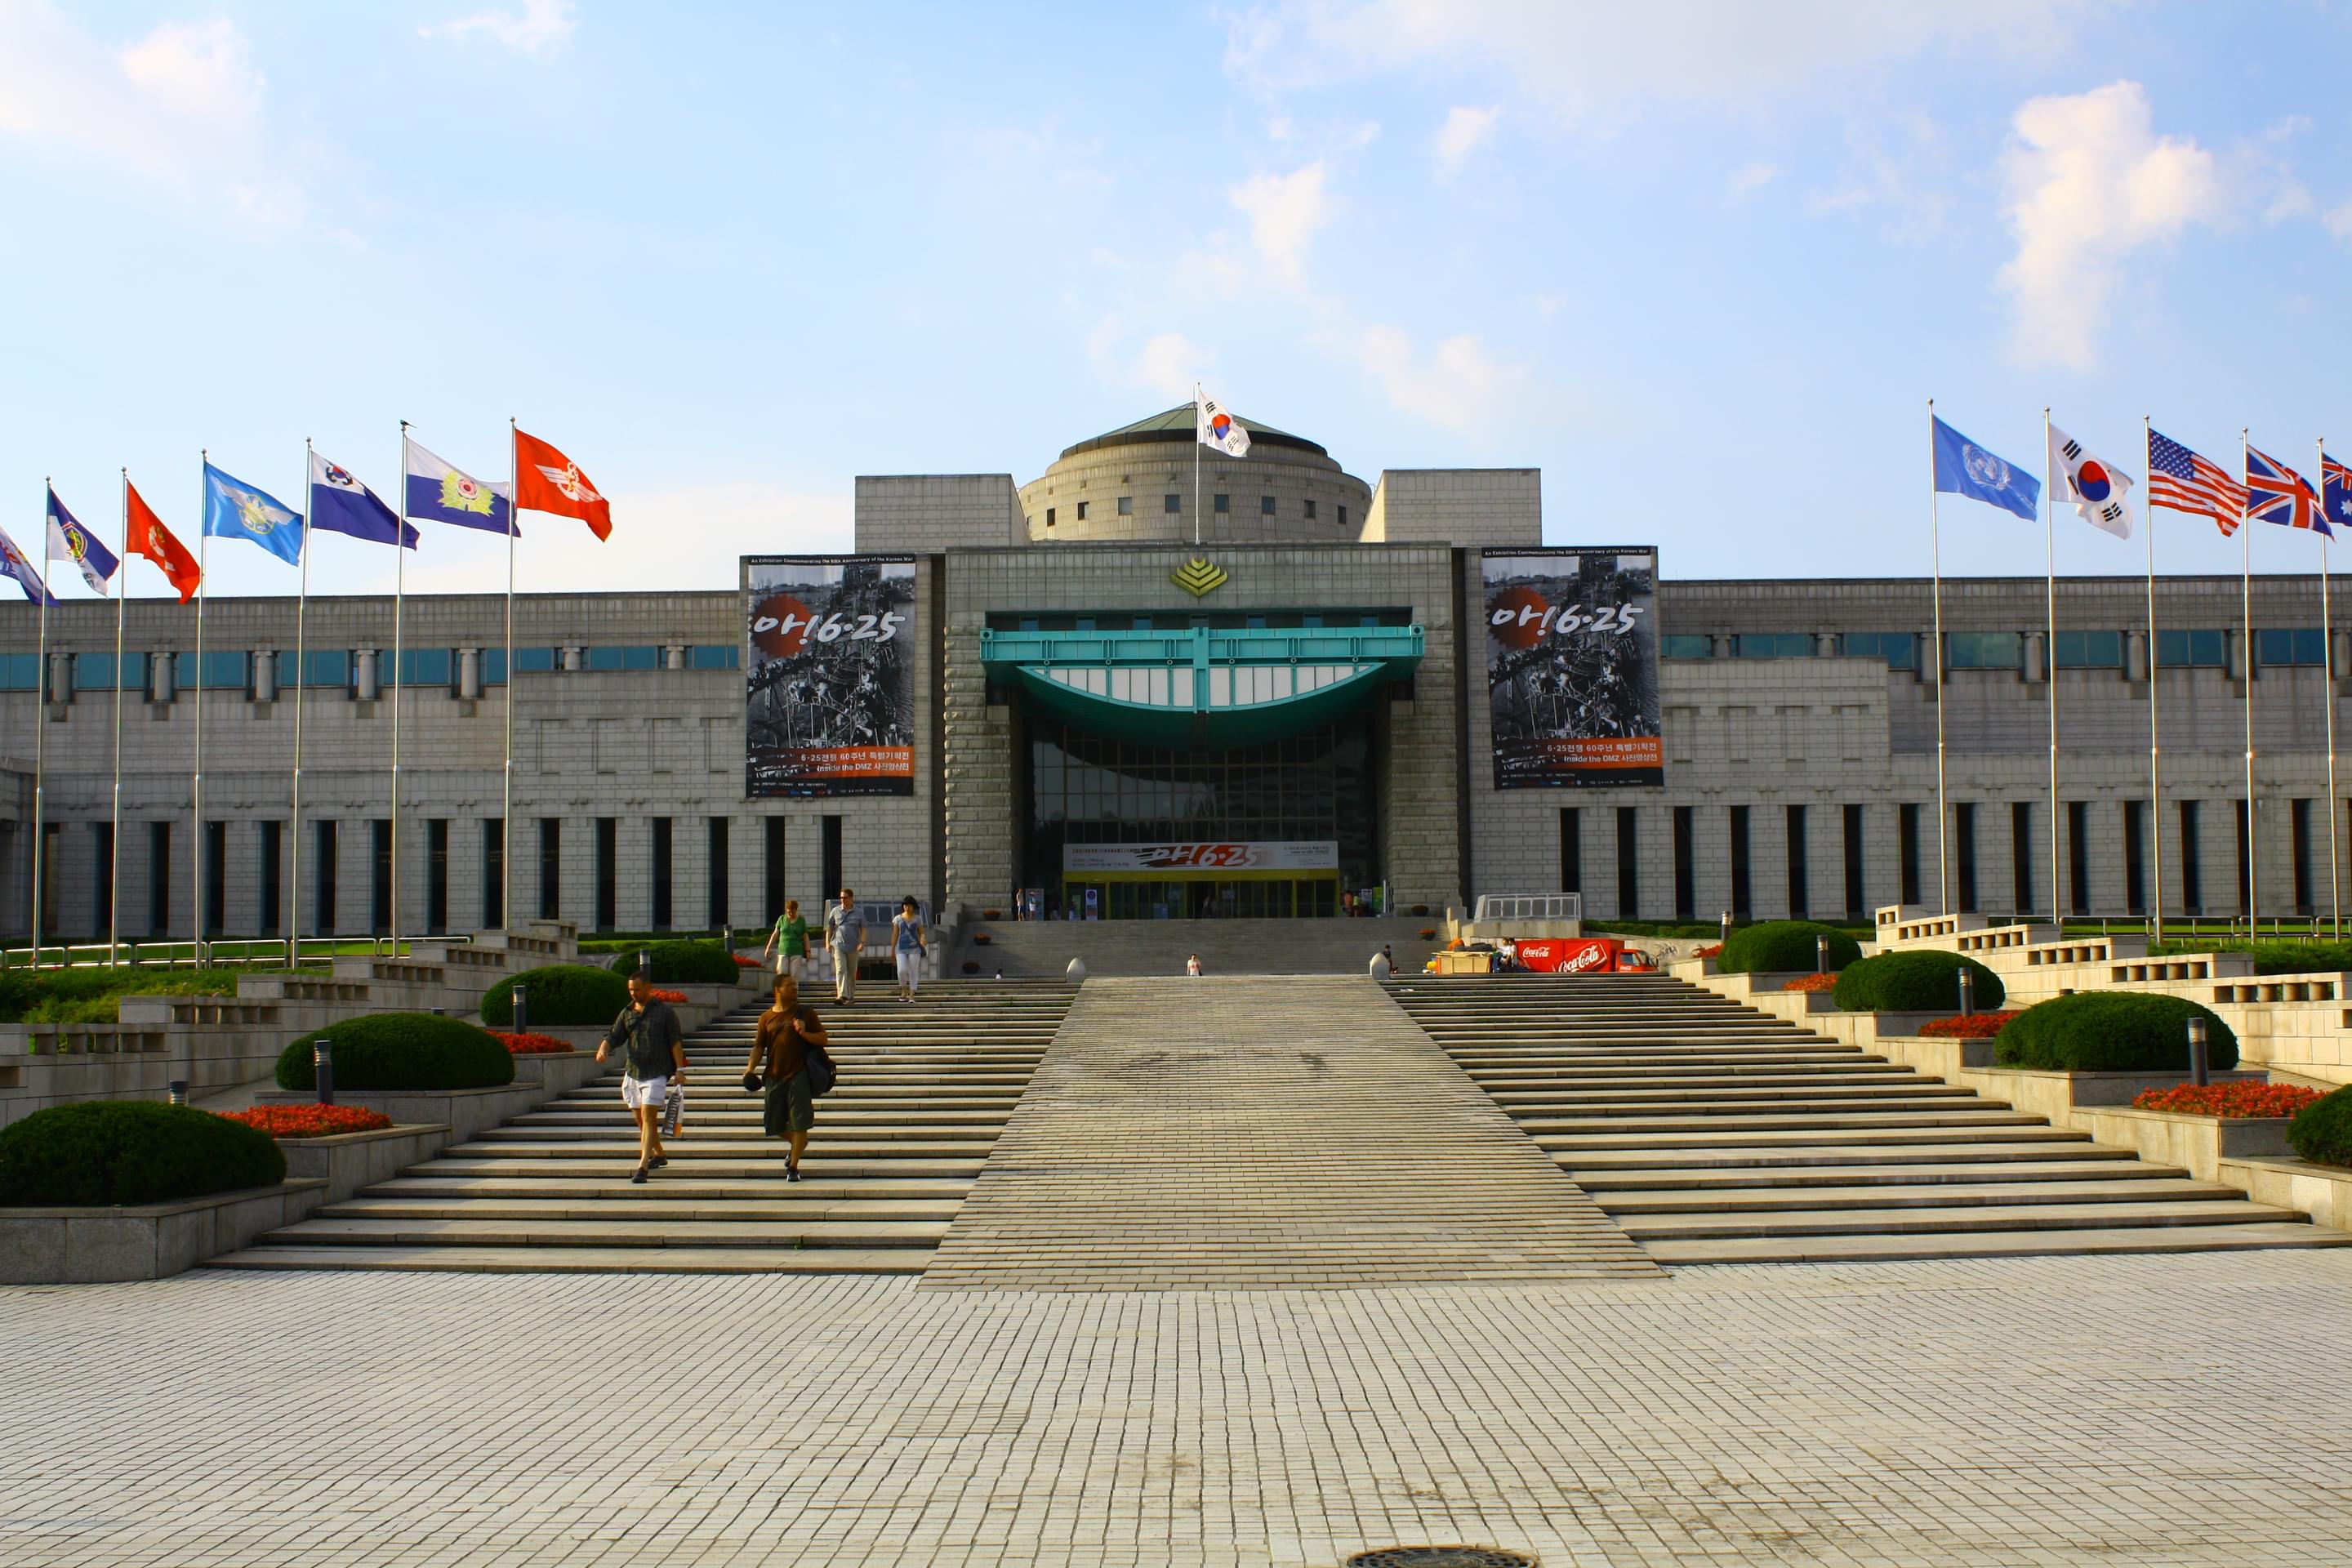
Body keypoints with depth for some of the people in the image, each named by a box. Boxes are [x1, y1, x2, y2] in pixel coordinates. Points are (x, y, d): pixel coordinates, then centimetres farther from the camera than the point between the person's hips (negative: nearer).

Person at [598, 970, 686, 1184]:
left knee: (648, 1116, -14)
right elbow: (613, 1036, 8)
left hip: (656, 1073, -5)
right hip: (632, 1072, 5)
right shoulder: (627, 1013, 12)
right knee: (641, 1119, 13)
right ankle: (659, 1155, 34)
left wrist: (679, 1069, -9)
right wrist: (602, 1050, -14)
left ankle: (643, 1166, -18)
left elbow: (676, 1042, -1)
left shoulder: (664, 1011, 0)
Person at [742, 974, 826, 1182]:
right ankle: (798, 1144, 38)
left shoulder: (805, 1013, 4)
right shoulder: (767, 1017, 11)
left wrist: (805, 1033, -14)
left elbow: (823, 1039, 3)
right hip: (774, 1076, 3)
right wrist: (751, 1067, -5)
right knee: (774, 1124, 9)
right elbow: (759, 1046, 11)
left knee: (799, 1123, -9)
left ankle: (793, 1166, -1)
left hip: (799, 1073, -3)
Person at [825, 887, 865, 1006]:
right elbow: (829, 928, 10)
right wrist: (827, 943, 2)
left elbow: (863, 929, 5)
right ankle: (842, 995, -25)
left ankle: (851, 996, 20)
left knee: (852, 972, 8)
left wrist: (862, 942, -9)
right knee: (841, 970, -15)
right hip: (838, 945, -1)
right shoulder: (835, 911, 5)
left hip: (853, 947, 1)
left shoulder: (858, 913, 5)